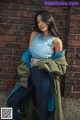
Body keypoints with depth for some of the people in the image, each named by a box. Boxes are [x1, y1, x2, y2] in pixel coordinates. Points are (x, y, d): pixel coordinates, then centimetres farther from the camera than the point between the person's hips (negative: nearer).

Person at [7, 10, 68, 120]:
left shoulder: (56, 41, -8)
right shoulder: (34, 35, 5)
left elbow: (58, 62, 1)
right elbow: (27, 54, 10)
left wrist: (40, 63, -7)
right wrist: (25, 72, 1)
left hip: (43, 77, -5)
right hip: (30, 74, 5)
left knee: (42, 109, 9)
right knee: (11, 102, 8)